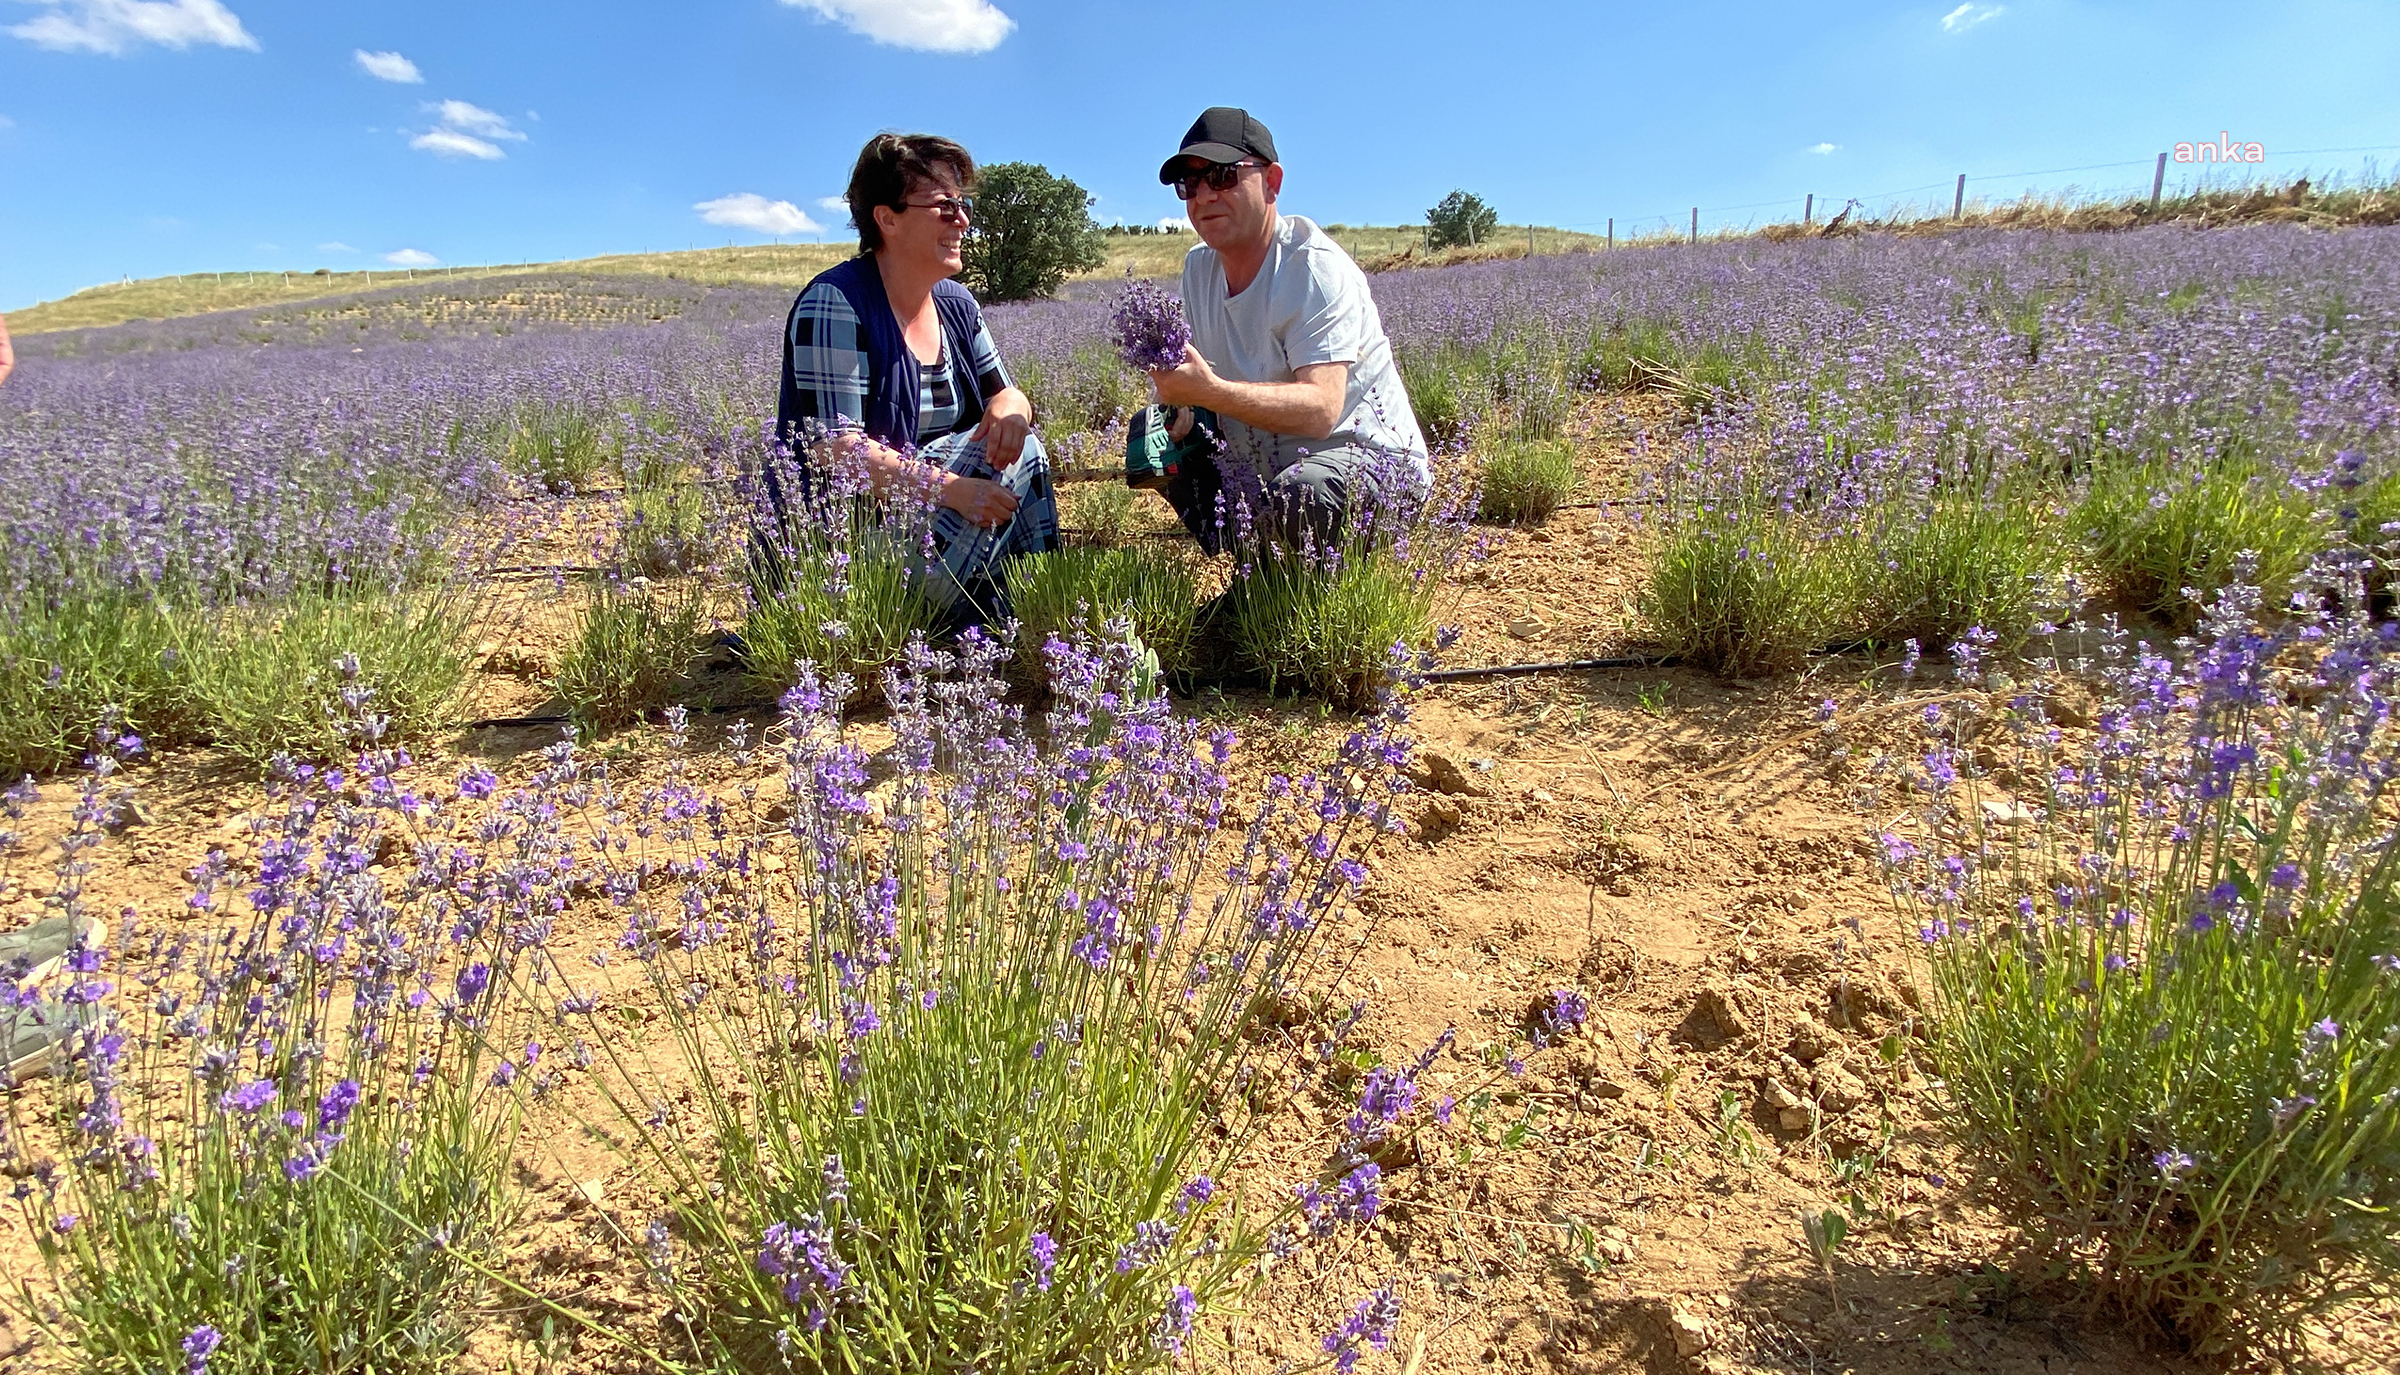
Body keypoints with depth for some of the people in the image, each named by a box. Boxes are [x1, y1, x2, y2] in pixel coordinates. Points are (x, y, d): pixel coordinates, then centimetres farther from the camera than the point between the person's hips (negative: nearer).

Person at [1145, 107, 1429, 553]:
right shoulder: (1199, 266, 4)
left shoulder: (1318, 270, -20)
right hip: (1265, 465, 8)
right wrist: (1180, 401, -14)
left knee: (1298, 495, -38)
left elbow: (1320, 410, -33)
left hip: (1371, 458, -8)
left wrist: (1209, 392, -45)